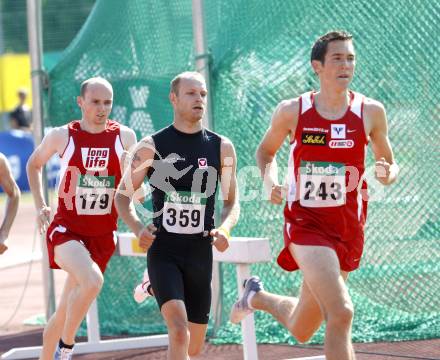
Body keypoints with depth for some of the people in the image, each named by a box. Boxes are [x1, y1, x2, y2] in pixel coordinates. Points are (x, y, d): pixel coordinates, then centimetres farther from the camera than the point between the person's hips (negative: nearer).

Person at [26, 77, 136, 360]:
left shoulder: (124, 137, 0)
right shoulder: (62, 136, -4)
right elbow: (34, 164, 16)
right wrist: (40, 206, 7)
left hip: (102, 236, 3)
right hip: (66, 229, -3)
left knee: (65, 313, 9)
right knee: (93, 281, -31)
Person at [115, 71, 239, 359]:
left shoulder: (222, 148, 5)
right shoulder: (152, 147, -2)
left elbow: (232, 202, 12)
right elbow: (123, 195, 5)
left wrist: (224, 228, -10)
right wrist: (137, 228, -14)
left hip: (200, 253, 3)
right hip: (163, 251, -3)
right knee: (179, 332, -24)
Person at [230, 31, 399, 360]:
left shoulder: (371, 112, -1)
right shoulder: (292, 111, -4)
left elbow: (390, 165, 10)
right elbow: (266, 150, 15)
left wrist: (388, 174, -14)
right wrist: (270, 181, -6)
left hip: (348, 228, 3)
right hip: (305, 222, -3)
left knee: (301, 331, 14)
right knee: (341, 312, -24)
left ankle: (258, 297, 45)